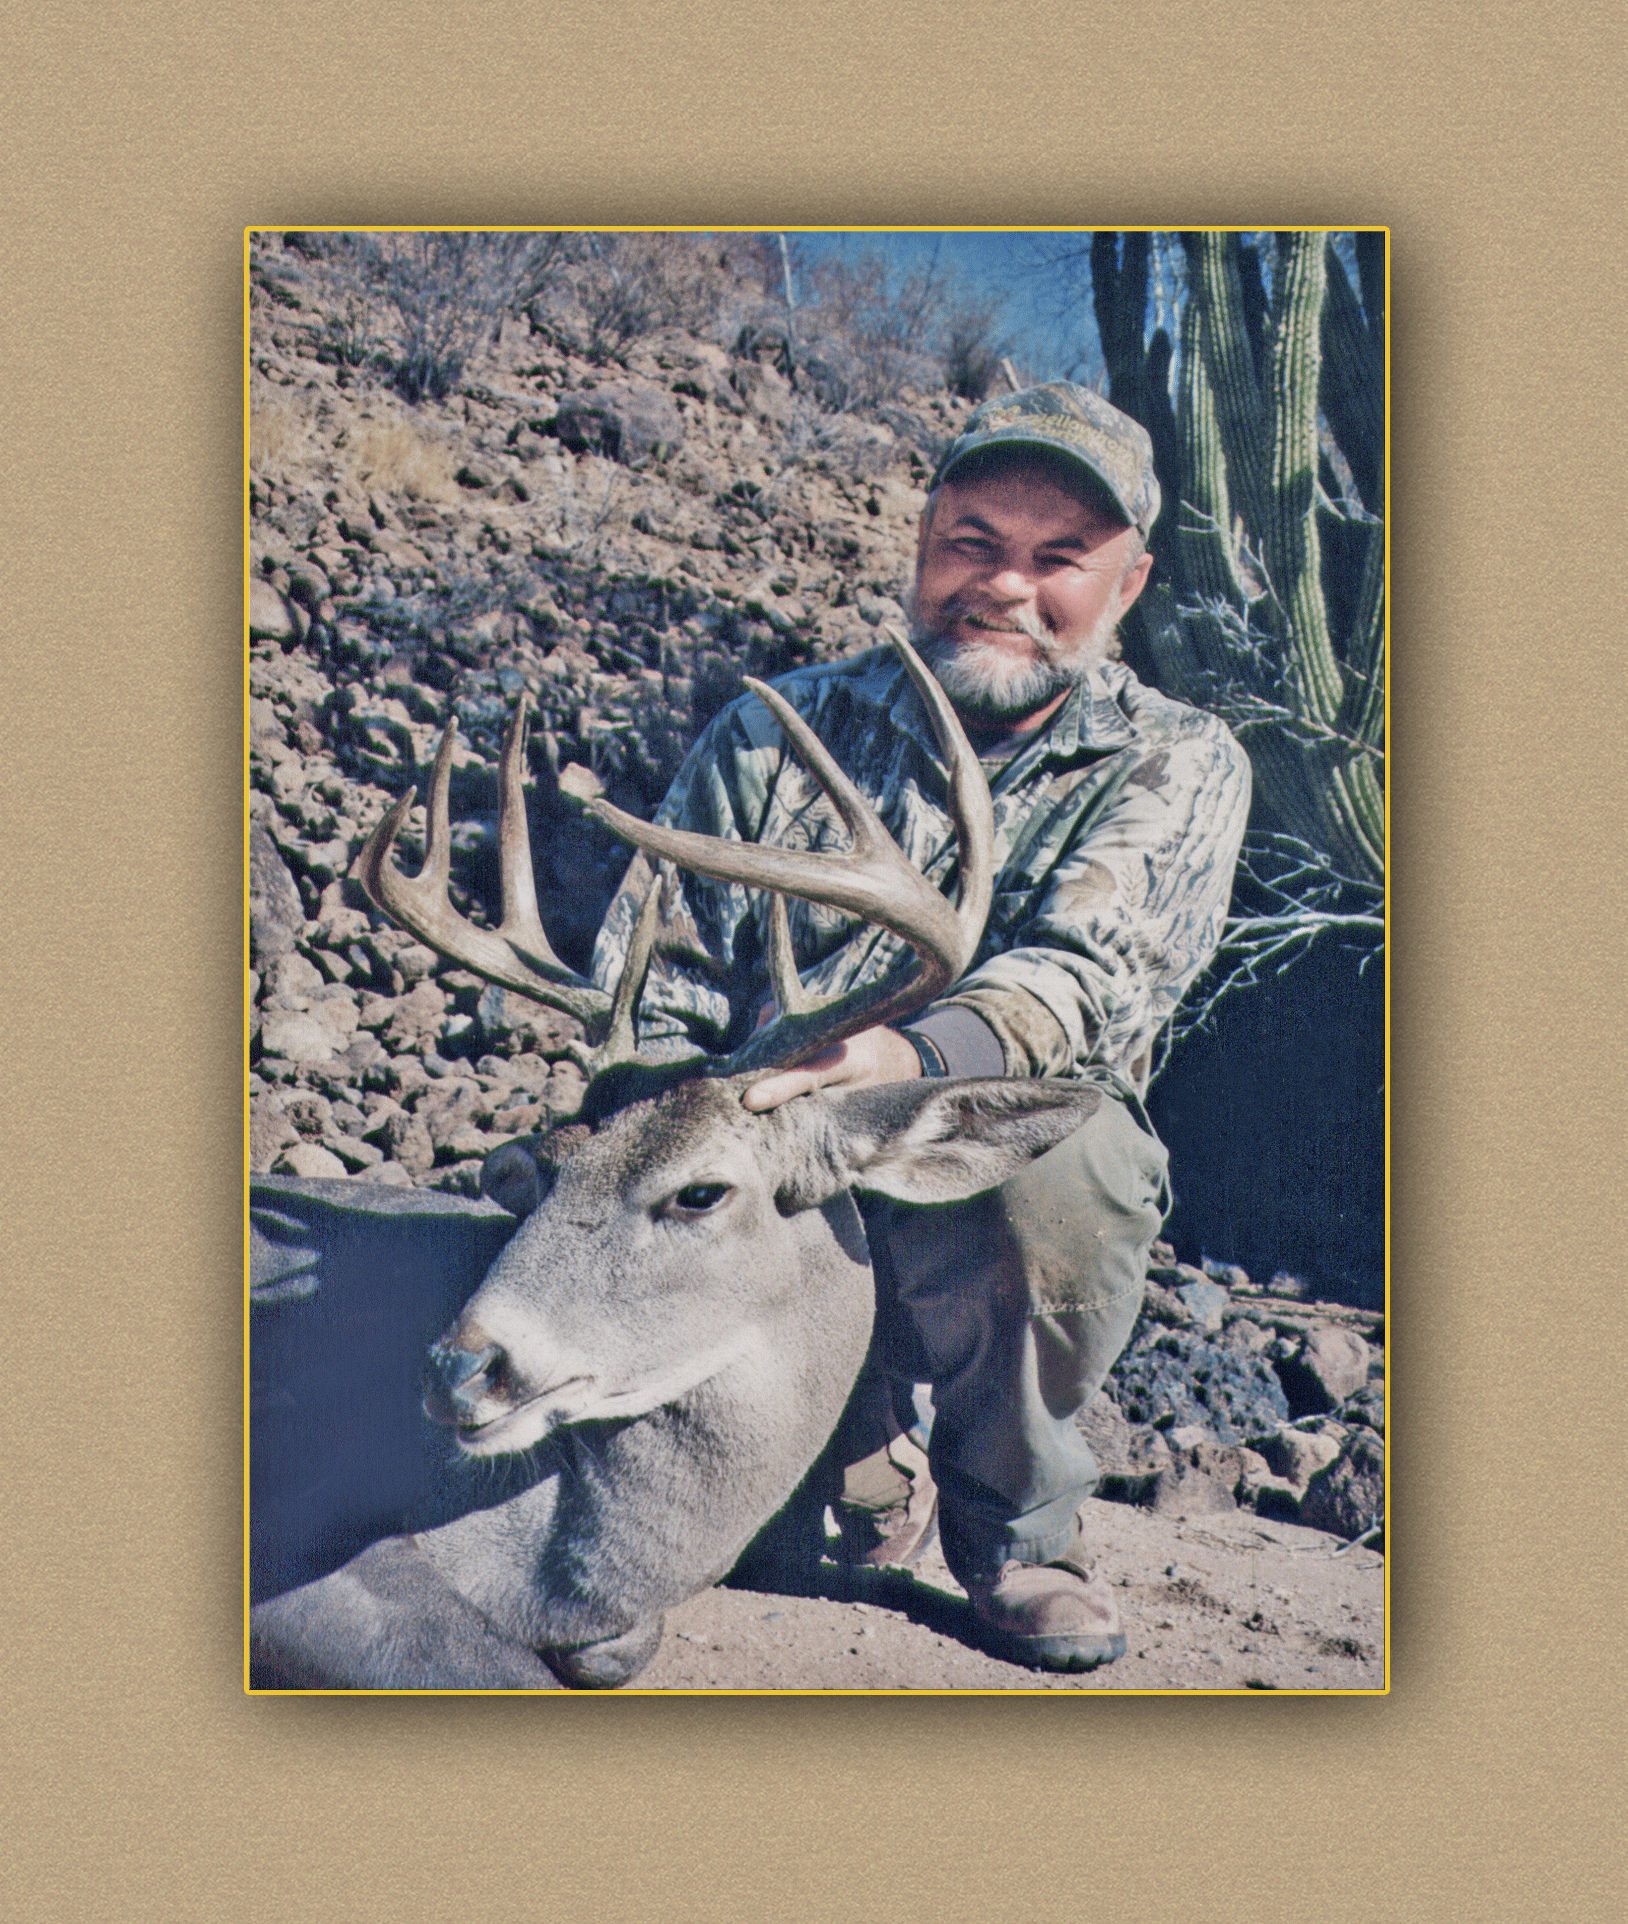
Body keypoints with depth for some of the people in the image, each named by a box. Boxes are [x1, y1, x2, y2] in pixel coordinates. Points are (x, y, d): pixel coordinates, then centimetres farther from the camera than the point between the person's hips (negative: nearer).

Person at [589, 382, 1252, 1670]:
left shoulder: (1176, 767, 1)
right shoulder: (781, 733, 6)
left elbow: (1088, 978, -19)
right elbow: (646, 1006, 4)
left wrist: (912, 1060, -41)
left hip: (992, 1213, -2)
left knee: (1053, 1148, -35)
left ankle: (1013, 1521, -5)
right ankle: (864, 1470, 6)